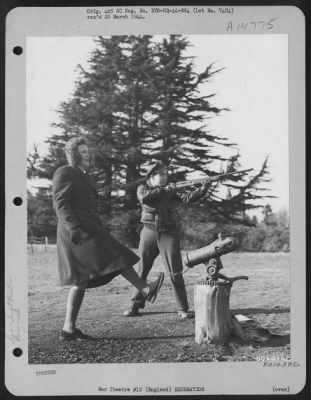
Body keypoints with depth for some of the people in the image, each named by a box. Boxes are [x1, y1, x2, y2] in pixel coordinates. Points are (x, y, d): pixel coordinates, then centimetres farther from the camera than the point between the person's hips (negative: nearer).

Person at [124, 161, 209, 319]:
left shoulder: (171, 190, 8)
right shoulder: (143, 188, 5)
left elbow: (187, 197, -7)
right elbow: (144, 197, -18)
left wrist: (202, 190, -23)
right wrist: (164, 190, -21)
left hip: (168, 233, 0)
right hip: (149, 232, 0)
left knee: (175, 273, -5)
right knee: (142, 271, 7)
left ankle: (183, 309, -1)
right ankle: (135, 305, 20)